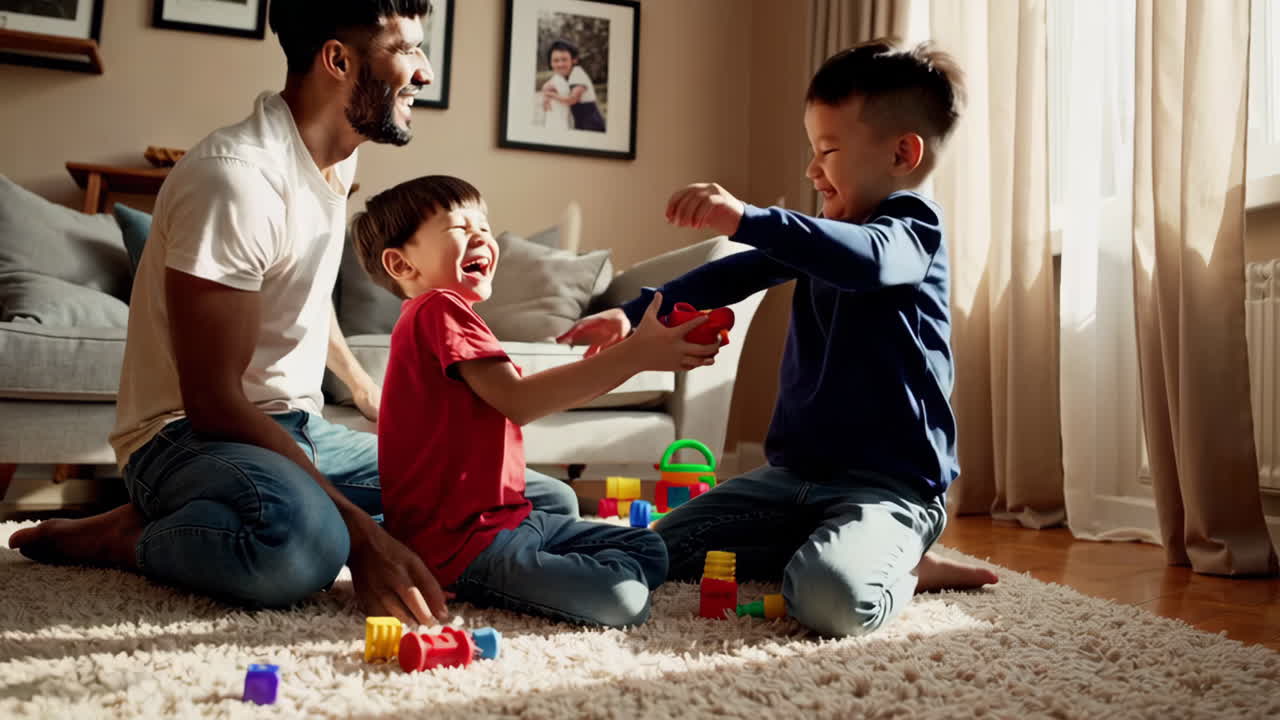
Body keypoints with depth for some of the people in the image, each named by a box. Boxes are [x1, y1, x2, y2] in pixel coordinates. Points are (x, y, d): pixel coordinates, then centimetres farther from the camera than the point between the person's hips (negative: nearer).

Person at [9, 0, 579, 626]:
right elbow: (213, 403, -24)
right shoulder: (237, 175, -21)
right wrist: (360, 531, -29)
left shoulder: (337, 158, 7)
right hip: (191, 435, -9)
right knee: (302, 538, -45)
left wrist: (360, 384, 36)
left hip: (299, 428, 9)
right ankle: (121, 538, -11)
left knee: (550, 503, -4)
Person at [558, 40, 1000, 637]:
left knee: (831, 598, -36)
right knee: (662, 550, 7)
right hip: (794, 473, 8)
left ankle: (903, 570, -1)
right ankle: (831, 551, 10)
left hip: (889, 482, -8)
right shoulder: (822, 234, 13)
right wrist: (633, 314, 4)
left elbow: (866, 260, -34)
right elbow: (734, 276, 14)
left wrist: (746, 218, -46)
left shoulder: (912, 226, -11)